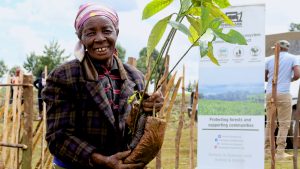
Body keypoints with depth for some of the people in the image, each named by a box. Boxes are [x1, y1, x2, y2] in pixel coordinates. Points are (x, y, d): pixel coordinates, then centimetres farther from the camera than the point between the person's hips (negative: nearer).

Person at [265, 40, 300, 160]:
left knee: (270, 122, 12)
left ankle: (267, 150, 14)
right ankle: (280, 152, -5)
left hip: (270, 93, 4)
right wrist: (290, 79, 12)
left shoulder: (269, 59, 9)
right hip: (283, 93, -4)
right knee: (284, 123, 0)